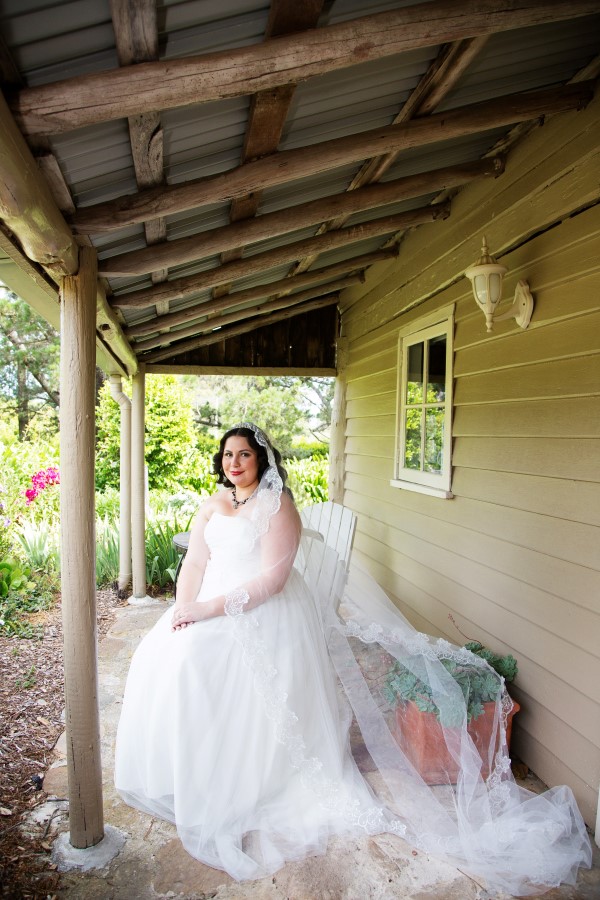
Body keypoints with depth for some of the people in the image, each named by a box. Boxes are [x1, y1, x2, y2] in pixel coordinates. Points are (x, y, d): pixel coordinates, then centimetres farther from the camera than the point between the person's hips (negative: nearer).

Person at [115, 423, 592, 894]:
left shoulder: (278, 506, -9)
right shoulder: (213, 505, 14)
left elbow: (271, 580, -16)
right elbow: (195, 563, 9)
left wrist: (210, 608, -20)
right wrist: (182, 610, -8)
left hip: (262, 615, -7)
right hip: (208, 611, 7)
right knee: (165, 658, -10)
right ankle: (181, 776, 10)